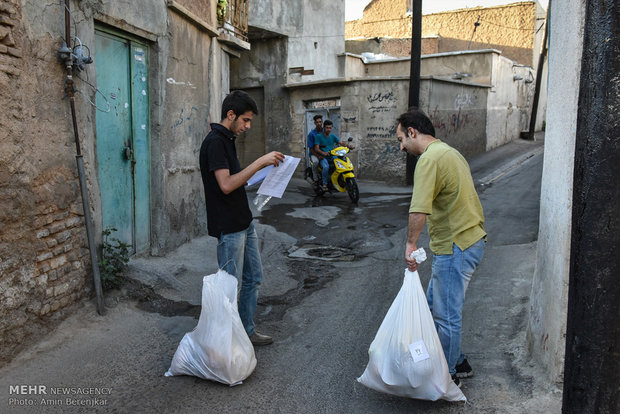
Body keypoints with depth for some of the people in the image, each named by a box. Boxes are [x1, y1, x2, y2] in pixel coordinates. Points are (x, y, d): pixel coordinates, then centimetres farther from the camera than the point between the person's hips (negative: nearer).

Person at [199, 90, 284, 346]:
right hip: (229, 227, -10)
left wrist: (261, 170, 12)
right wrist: (260, 162, -25)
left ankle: (247, 330, 30)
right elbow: (226, 185, -26)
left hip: (244, 222, 10)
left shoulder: (227, 139, 13)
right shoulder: (215, 141, -17)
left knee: (253, 278, 17)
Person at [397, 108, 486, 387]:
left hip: (456, 248, -10)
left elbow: (419, 209, -29)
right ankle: (457, 362, 32)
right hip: (469, 238, 10)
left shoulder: (430, 158, -18)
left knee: (446, 315, 2)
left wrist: (411, 244, -20)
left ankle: (448, 375, 18)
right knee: (434, 305, 19)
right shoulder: (449, 152, 15)